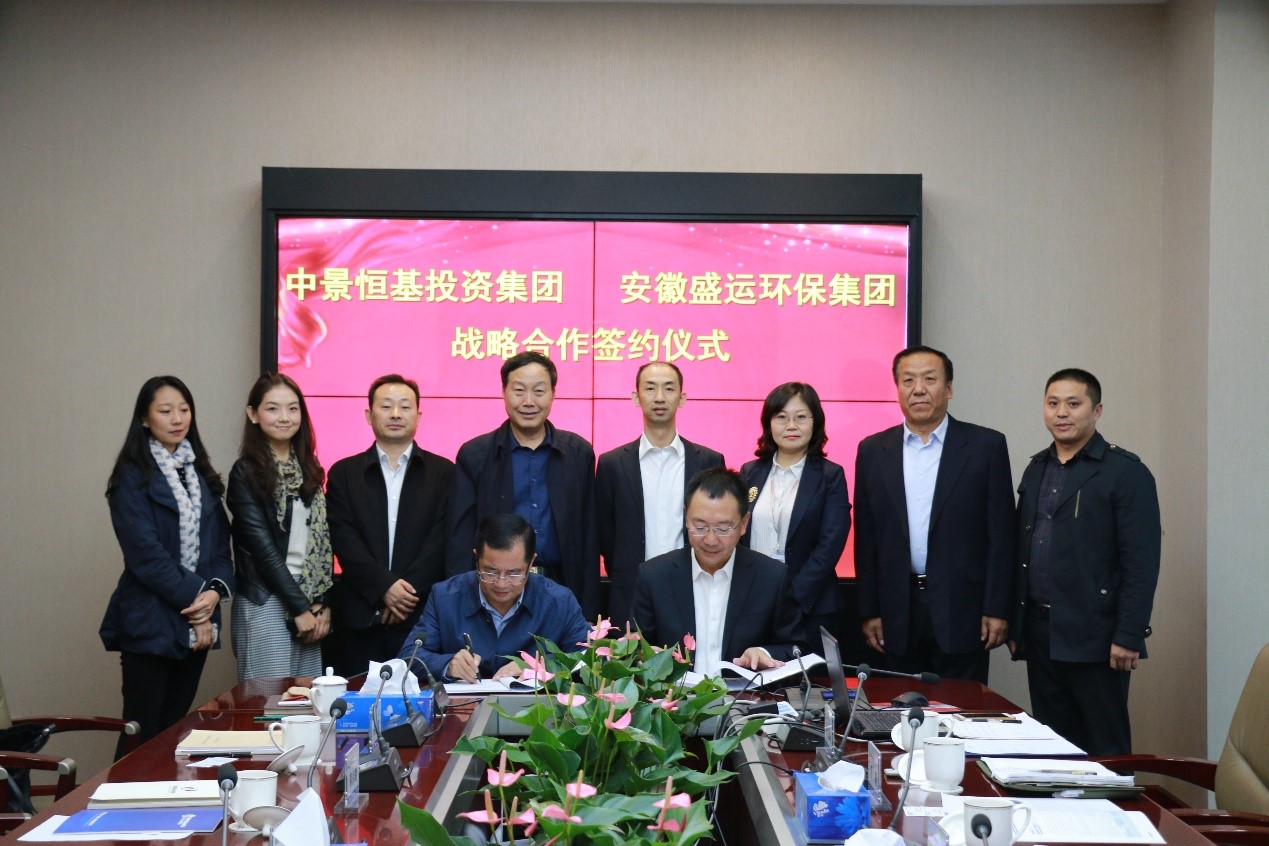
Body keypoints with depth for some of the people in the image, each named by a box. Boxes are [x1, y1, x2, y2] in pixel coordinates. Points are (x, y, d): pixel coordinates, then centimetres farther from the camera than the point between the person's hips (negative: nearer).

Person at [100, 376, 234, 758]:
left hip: (196, 621, 6)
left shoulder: (200, 472, 14)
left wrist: (216, 590, -8)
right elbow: (145, 551, -14)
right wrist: (194, 596, -14)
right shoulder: (132, 476, -5)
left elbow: (219, 541, 10)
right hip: (150, 622, -6)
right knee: (142, 735, -2)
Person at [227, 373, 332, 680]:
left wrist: (322, 604, 0)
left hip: (311, 603, 6)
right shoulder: (246, 473, -5)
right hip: (266, 605, -5)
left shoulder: (309, 469, 12)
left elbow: (323, 541, 10)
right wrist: (299, 608, -11)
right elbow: (262, 547, -10)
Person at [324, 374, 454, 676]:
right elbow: (343, 539, 0)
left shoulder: (443, 473, 8)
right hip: (359, 618, 1)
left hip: (423, 615, -1)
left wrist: (408, 590, -12)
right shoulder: (344, 473, 10)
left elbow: (442, 539, -1)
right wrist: (385, 586, -12)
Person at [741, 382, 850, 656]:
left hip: (808, 609, -2)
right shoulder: (750, 473, 10)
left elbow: (830, 546, -8)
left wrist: (791, 601, -15)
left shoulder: (830, 476, 0)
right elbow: (736, 537, 9)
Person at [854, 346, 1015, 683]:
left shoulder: (986, 446, 0)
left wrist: (996, 610, -6)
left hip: (962, 612, -2)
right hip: (899, 613, 2)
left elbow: (1001, 535, -2)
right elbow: (866, 539, 8)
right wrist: (869, 611, 4)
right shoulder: (873, 451, 7)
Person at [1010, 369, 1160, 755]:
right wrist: (1015, 623, 12)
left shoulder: (1125, 472, -6)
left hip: (1094, 639, -6)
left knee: (1105, 750, 1)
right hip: (1040, 636, 6)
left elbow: (1141, 564, -12)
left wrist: (1129, 636, -16)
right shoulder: (1036, 469, 14)